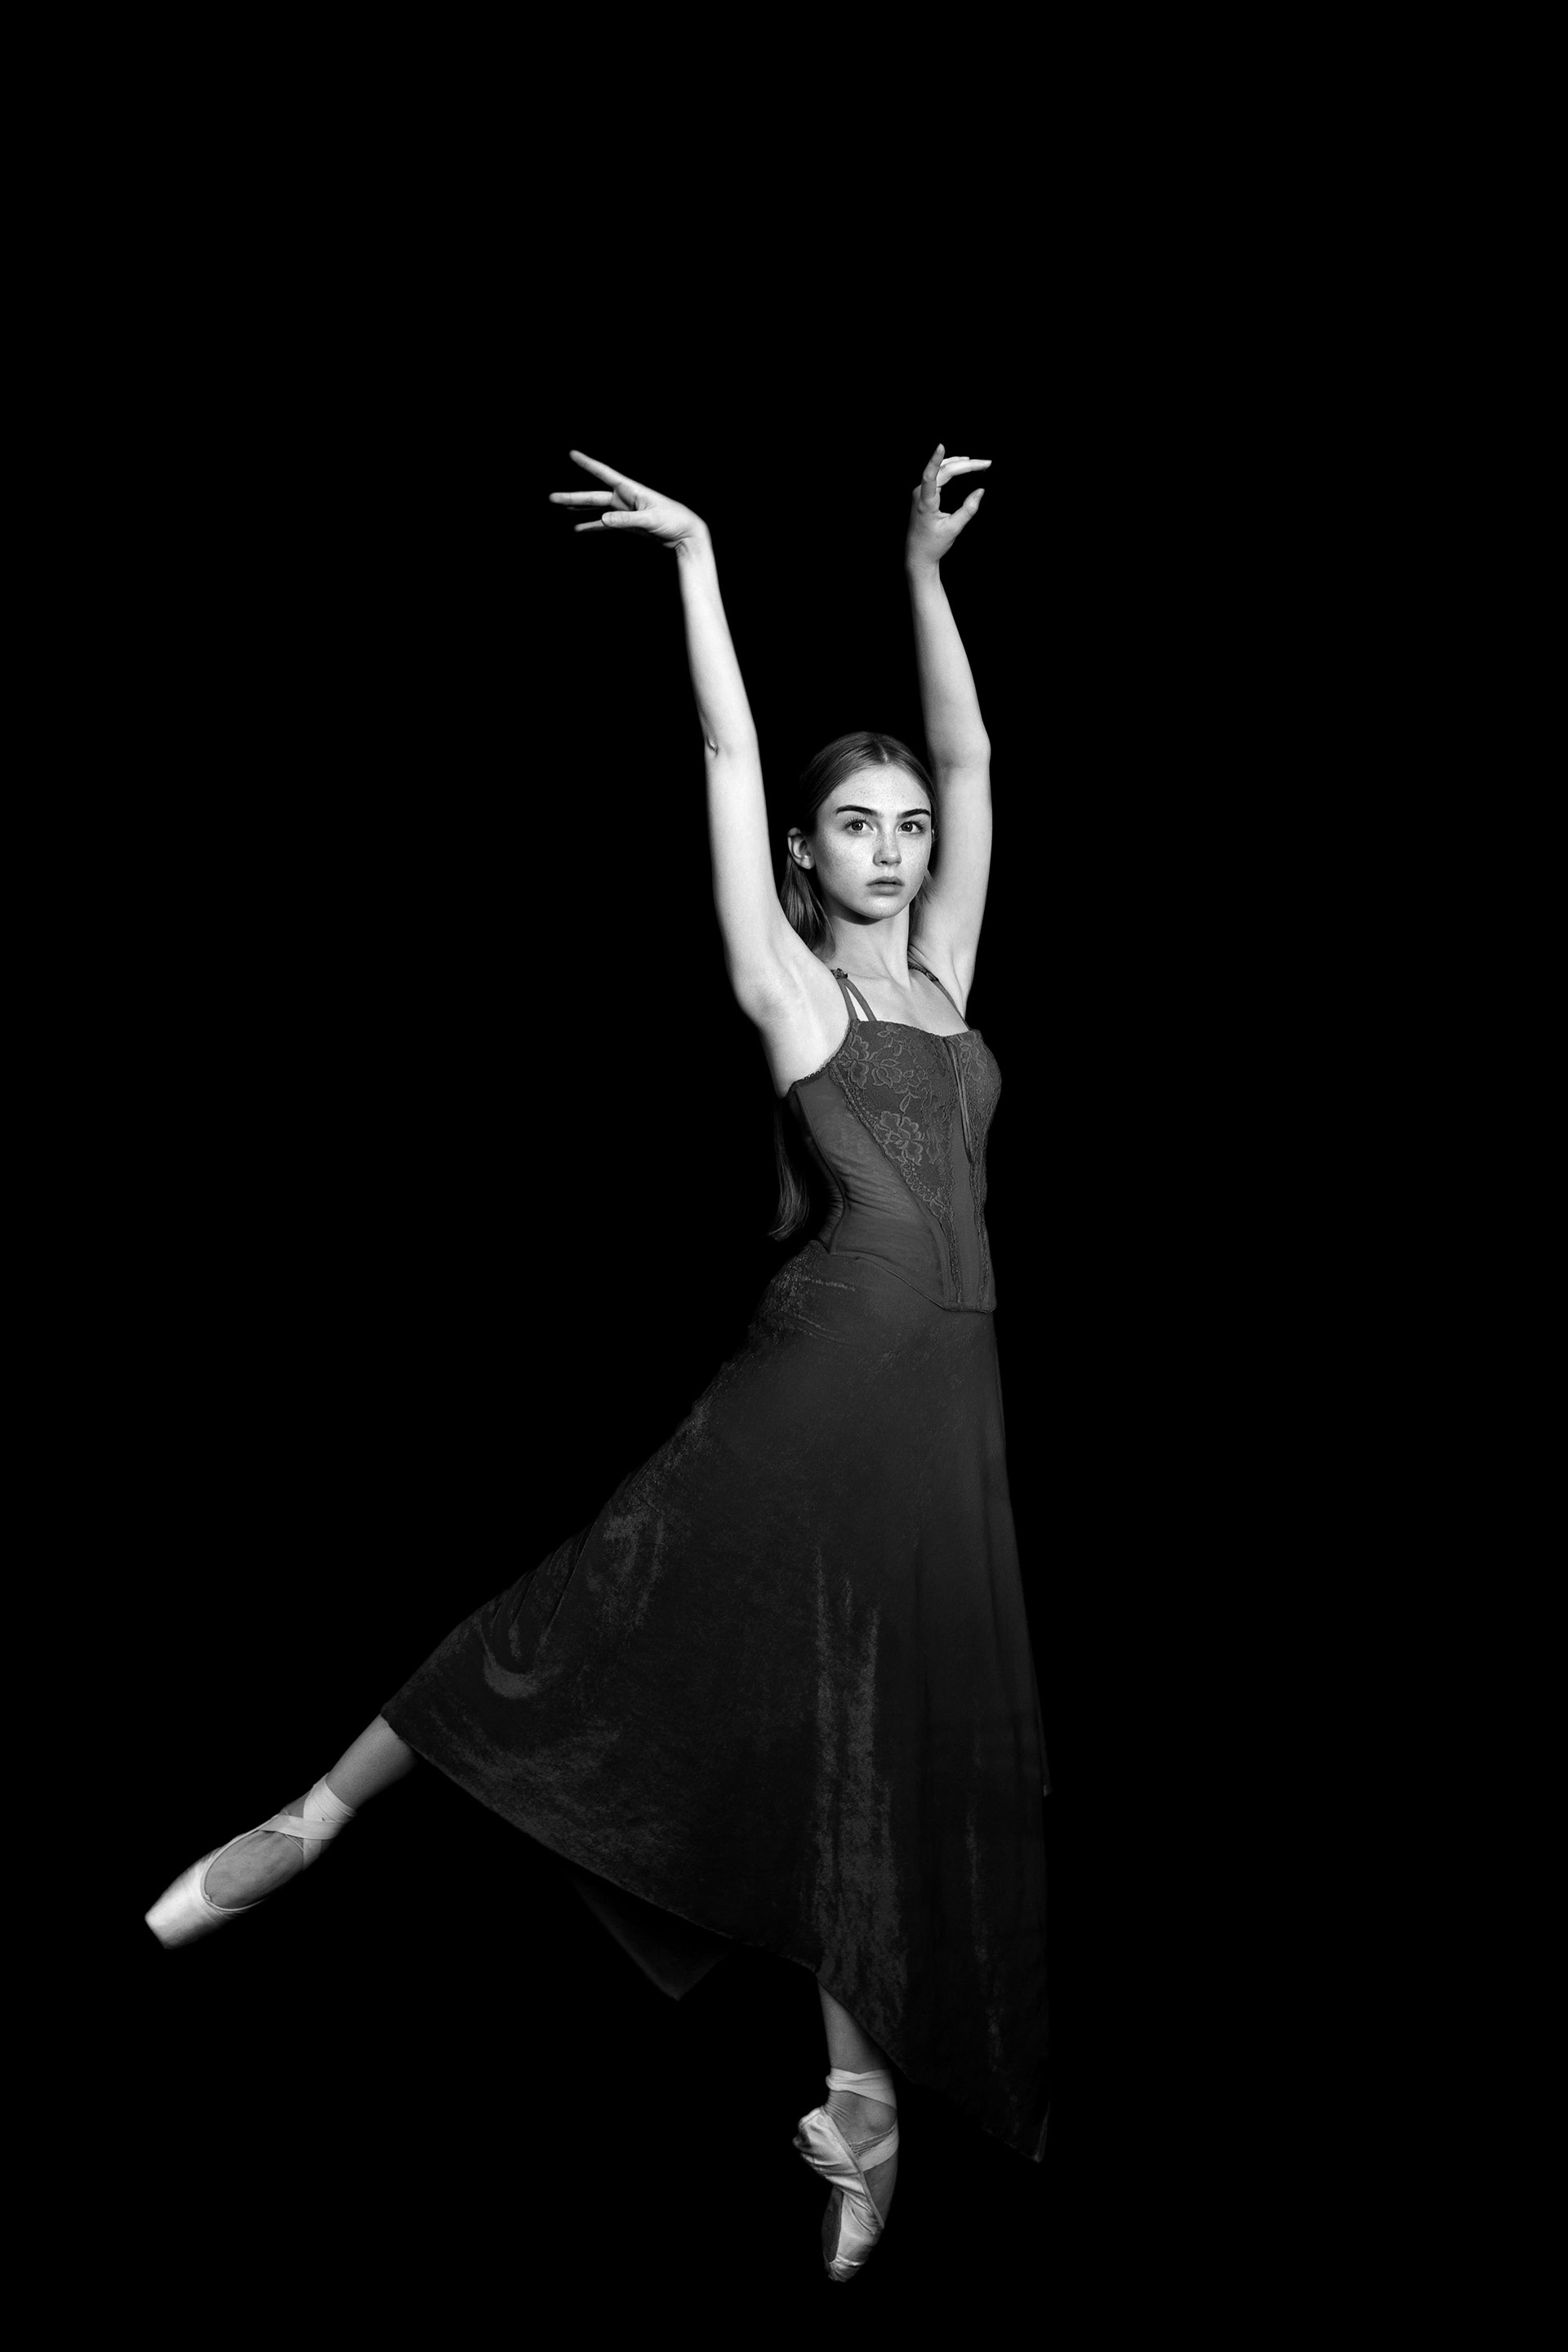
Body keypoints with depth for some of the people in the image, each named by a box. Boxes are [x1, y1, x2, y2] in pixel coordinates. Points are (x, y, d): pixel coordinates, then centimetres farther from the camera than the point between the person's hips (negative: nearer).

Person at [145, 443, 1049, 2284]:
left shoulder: (938, 975, 15)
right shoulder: (784, 981, 2)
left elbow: (974, 766, 15)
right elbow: (730, 760, -1)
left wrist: (924, 574, 13)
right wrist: (696, 561, 0)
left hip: (945, 1398, 5)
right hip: (819, 1376, -5)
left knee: (897, 1732, 7)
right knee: (616, 1611, -6)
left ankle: (863, 2091, 16)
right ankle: (322, 1812, 9)